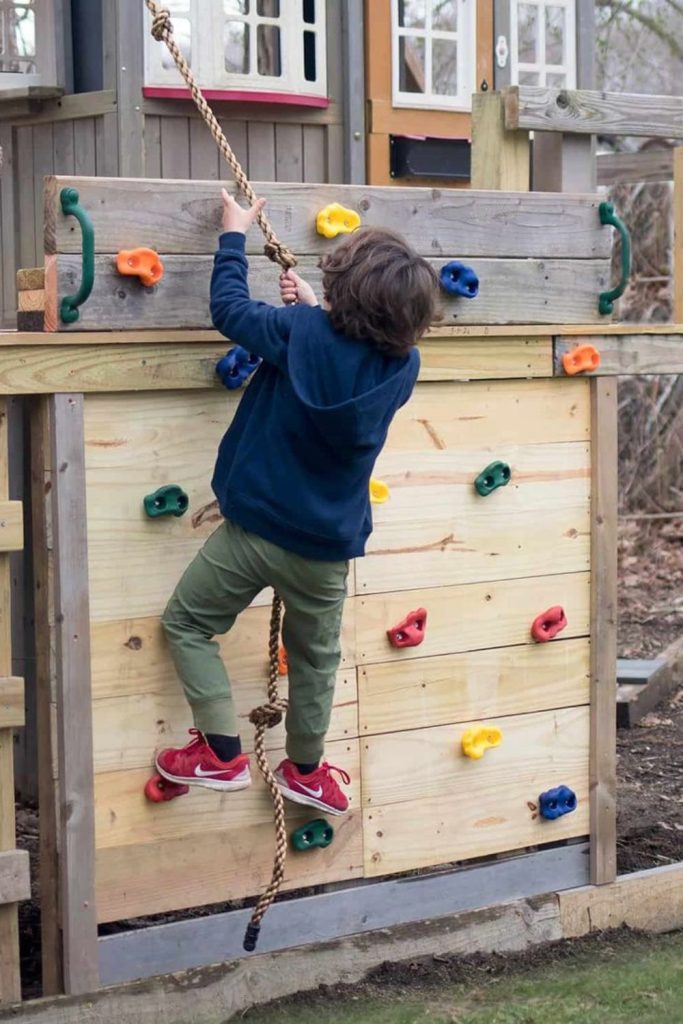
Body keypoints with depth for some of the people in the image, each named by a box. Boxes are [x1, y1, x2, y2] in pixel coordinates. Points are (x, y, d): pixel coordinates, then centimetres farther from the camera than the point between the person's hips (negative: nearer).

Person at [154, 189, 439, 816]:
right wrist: (313, 310, 11)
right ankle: (305, 770, 38)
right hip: (328, 546, 3)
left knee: (188, 624, 15)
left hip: (254, 528, -3)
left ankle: (223, 754, 9)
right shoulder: (402, 368, -8)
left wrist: (234, 235, 7)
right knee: (317, 656, 23)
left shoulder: (301, 333, -19)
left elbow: (229, 307, -5)